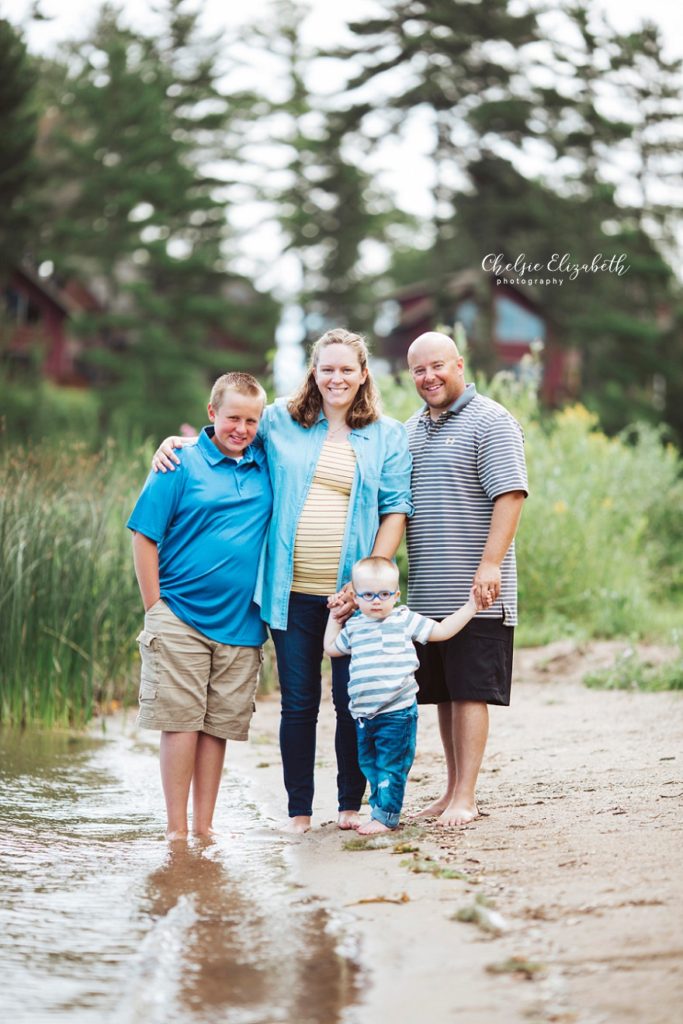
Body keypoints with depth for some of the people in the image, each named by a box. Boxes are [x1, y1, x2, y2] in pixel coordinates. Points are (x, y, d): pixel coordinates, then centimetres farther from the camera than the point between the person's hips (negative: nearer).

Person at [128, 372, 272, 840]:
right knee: (181, 722, -3)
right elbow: (144, 535, -4)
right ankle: (176, 830, 4)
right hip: (182, 619, -4)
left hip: (241, 623, 4)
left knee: (219, 726, 7)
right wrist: (155, 608, -6)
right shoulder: (181, 464, -3)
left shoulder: (266, 468, 8)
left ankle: (204, 826, 15)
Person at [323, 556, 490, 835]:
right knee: (369, 763, 12)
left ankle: (385, 816, -1)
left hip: (397, 712, -5)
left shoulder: (405, 620, -1)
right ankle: (380, 806, 25)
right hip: (363, 714, 5)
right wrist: (334, 618, 25)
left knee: (391, 765, -5)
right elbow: (331, 648, 27)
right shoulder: (353, 627, 11)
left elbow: (441, 631, 5)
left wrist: (469, 608, 2)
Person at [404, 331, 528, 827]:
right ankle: (452, 788, 18)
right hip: (427, 593, 7)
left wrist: (491, 563, -22)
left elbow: (511, 495, -14)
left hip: (474, 592, -7)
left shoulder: (490, 421, -5)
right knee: (443, 693, 10)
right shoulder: (411, 430, 17)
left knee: (469, 692, -6)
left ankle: (466, 797, -4)